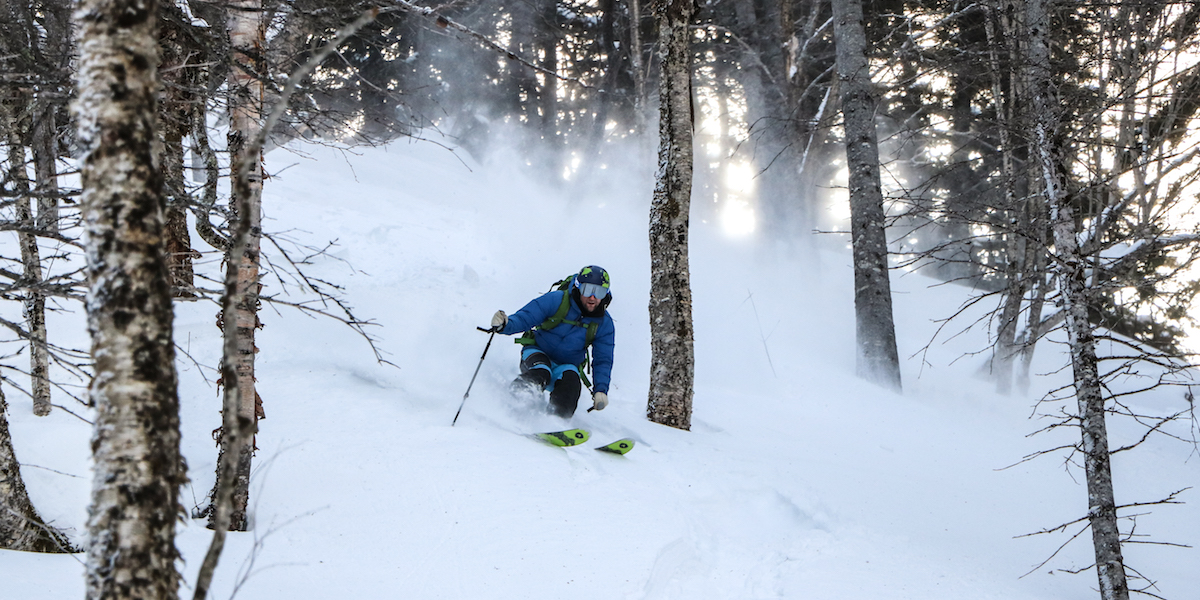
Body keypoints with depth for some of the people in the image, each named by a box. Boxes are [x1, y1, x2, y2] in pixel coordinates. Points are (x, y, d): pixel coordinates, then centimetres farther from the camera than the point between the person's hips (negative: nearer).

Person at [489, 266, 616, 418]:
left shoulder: (604, 324, -5)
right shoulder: (556, 300, -15)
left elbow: (603, 361, -1)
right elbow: (524, 318, -16)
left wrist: (600, 390, -17)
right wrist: (504, 325, -39)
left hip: (566, 366, 2)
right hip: (538, 354, -2)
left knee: (571, 382, -33)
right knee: (540, 373, -36)